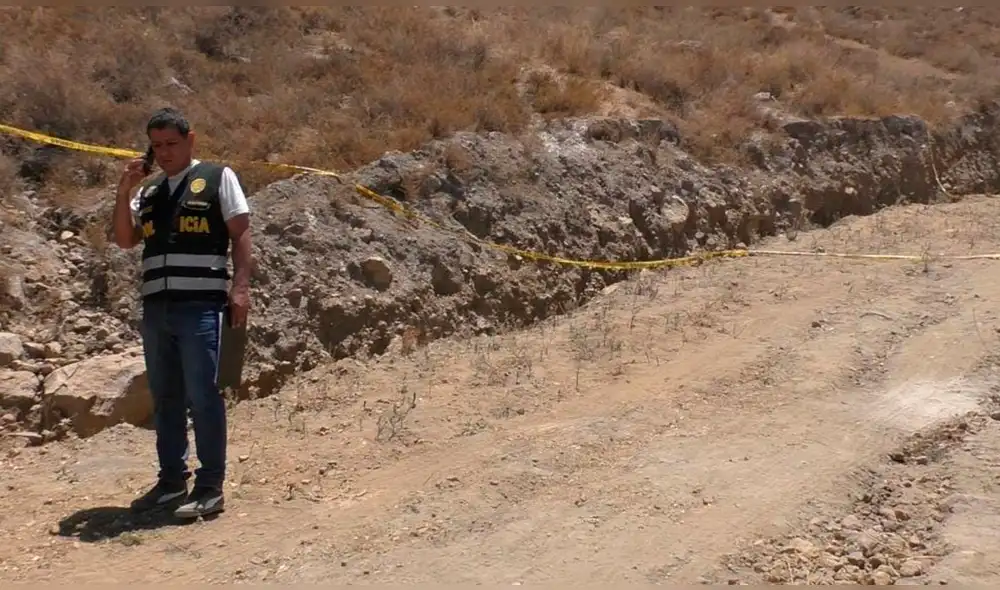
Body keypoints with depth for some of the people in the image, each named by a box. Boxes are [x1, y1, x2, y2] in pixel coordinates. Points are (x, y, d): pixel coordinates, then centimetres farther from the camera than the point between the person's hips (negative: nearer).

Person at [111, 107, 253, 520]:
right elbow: (125, 240, 13)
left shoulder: (217, 178, 4)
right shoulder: (149, 191, 19)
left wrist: (240, 287, -12)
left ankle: (210, 487, 1)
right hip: (156, 306, 6)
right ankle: (172, 480, 22)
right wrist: (124, 192, 2)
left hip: (200, 304, -6)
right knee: (164, 398, 11)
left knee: (202, 396, -5)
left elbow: (240, 234, -2)